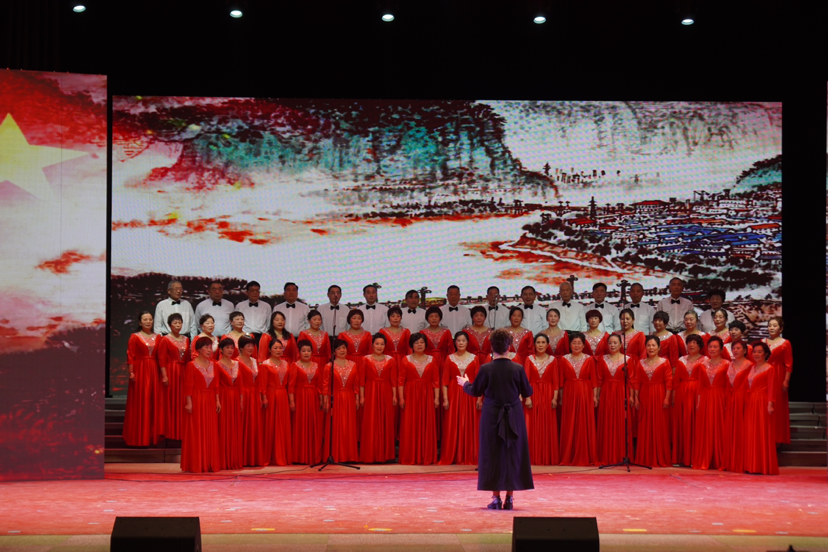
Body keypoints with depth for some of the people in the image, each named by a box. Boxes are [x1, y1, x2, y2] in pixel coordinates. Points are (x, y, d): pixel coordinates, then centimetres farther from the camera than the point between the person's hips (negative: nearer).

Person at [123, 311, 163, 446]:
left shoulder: (157, 337, 11)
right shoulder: (135, 337, -1)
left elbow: (160, 357, 11)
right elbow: (130, 357, -6)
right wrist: (131, 373, -14)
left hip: (154, 372, 4)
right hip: (140, 371, -4)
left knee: (154, 402, 5)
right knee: (139, 403, -1)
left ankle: (151, 435, 14)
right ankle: (138, 437, 5)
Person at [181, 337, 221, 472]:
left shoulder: (212, 365, 11)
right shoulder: (191, 365, -6)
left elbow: (216, 385, 12)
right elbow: (188, 386, -10)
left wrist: (217, 400, 4)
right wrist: (188, 402, -16)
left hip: (210, 401, 6)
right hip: (196, 401, -6)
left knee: (211, 433, 6)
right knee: (196, 432, -3)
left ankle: (209, 464, 12)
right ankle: (196, 465, 3)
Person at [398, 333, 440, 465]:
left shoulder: (431, 360, 8)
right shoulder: (406, 360, 4)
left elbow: (436, 381, 5)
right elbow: (401, 380, 0)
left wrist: (436, 398, -3)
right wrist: (401, 398, -8)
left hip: (427, 395, 1)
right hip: (410, 395, -1)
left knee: (427, 425, 0)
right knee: (409, 426, -2)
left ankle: (426, 457, 6)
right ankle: (409, 457, 3)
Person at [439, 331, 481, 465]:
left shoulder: (474, 358, 5)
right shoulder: (449, 358, 5)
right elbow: (444, 380, 2)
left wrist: (479, 398, -5)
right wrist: (445, 398, -7)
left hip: (470, 395, 0)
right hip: (453, 395, 0)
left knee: (470, 425, 0)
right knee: (452, 426, -1)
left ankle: (469, 457, 7)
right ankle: (451, 457, 4)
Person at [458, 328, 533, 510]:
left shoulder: (485, 369, -11)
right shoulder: (518, 369, -8)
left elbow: (475, 392, 2)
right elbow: (527, 392, 3)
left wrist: (465, 383, 23)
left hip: (491, 416, -1)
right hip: (514, 418, 1)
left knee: (492, 455, 7)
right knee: (513, 454, 9)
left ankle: (496, 498, 5)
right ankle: (509, 498, 9)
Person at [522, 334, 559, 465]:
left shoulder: (552, 360, 5)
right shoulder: (529, 359, 4)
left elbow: (556, 380, 2)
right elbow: (526, 379, -1)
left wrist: (555, 397, -8)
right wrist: (527, 397, -10)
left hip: (548, 395, 0)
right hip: (533, 394, 0)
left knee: (548, 427, 0)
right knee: (532, 427, -2)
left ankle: (548, 458, 5)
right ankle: (532, 458, 3)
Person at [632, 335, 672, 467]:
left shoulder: (664, 362, 0)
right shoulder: (641, 363, 10)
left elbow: (669, 382, -4)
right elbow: (636, 382, 9)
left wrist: (667, 398, -11)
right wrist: (636, 398, 2)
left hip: (659, 397, -3)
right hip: (644, 397, 3)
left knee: (660, 427, -2)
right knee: (644, 428, 5)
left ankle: (660, 459, 3)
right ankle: (645, 459, 12)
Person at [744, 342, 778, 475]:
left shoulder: (770, 369, -6)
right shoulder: (752, 368, 16)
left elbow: (771, 388, -12)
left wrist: (770, 404, -20)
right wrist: (747, 401, 8)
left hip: (762, 403, -8)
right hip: (751, 403, 8)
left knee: (763, 434, -5)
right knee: (751, 434, 7)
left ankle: (765, 467, -2)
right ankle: (753, 466, 11)